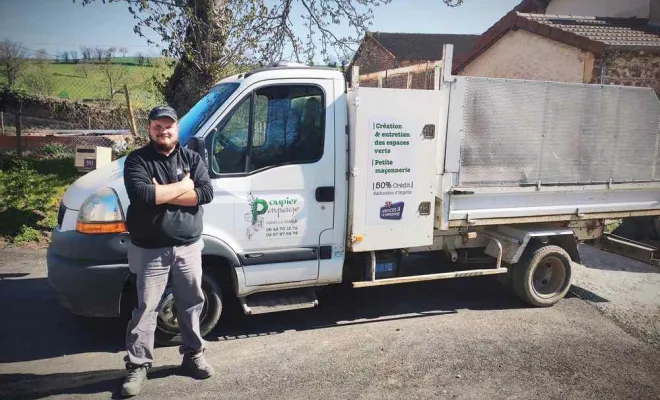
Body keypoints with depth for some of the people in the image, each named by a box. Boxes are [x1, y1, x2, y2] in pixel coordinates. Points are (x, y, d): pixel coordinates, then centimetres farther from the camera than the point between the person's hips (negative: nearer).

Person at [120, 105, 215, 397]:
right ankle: (137, 365, 17)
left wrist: (162, 194, -17)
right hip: (150, 250, -3)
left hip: (189, 247, 3)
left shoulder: (192, 158, 4)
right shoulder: (137, 160, -5)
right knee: (146, 309, 4)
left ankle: (193, 354, 32)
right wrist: (182, 186, -16)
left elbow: (206, 193, -12)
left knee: (191, 304, 15)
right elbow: (140, 195, -24)